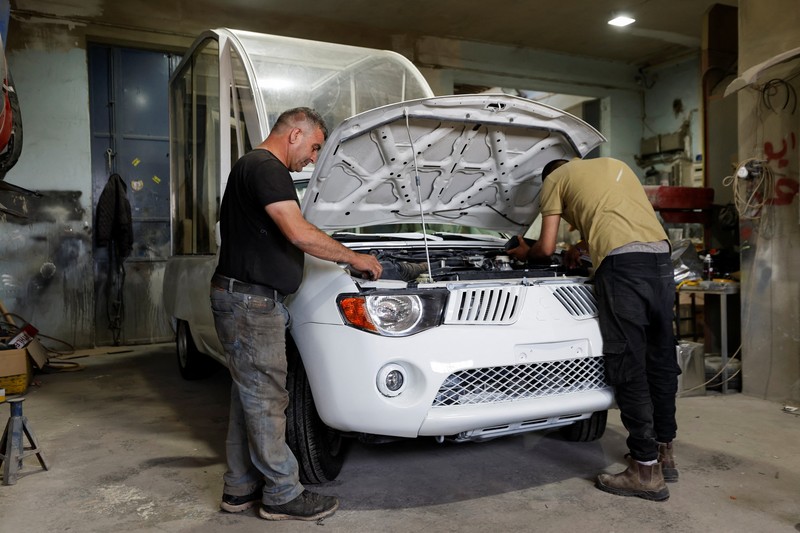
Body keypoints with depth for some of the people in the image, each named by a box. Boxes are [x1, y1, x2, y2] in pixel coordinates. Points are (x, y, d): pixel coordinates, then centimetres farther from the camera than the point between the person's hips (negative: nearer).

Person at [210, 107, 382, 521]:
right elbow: (299, 234, -23)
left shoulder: (253, 167, 21)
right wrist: (353, 258, -10)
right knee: (266, 400, -2)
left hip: (251, 300, 11)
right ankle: (283, 495, 9)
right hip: (250, 303, -11)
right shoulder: (265, 168, -13)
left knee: (249, 398, 14)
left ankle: (240, 488, 24)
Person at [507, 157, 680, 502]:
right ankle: (664, 453, 25)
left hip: (622, 263, -7)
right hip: (660, 255, 7)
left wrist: (524, 253, 33)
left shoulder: (555, 179, 14)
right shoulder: (615, 165, 32)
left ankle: (646, 470, 0)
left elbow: (546, 248, 11)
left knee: (628, 366, -3)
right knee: (660, 359, 13)